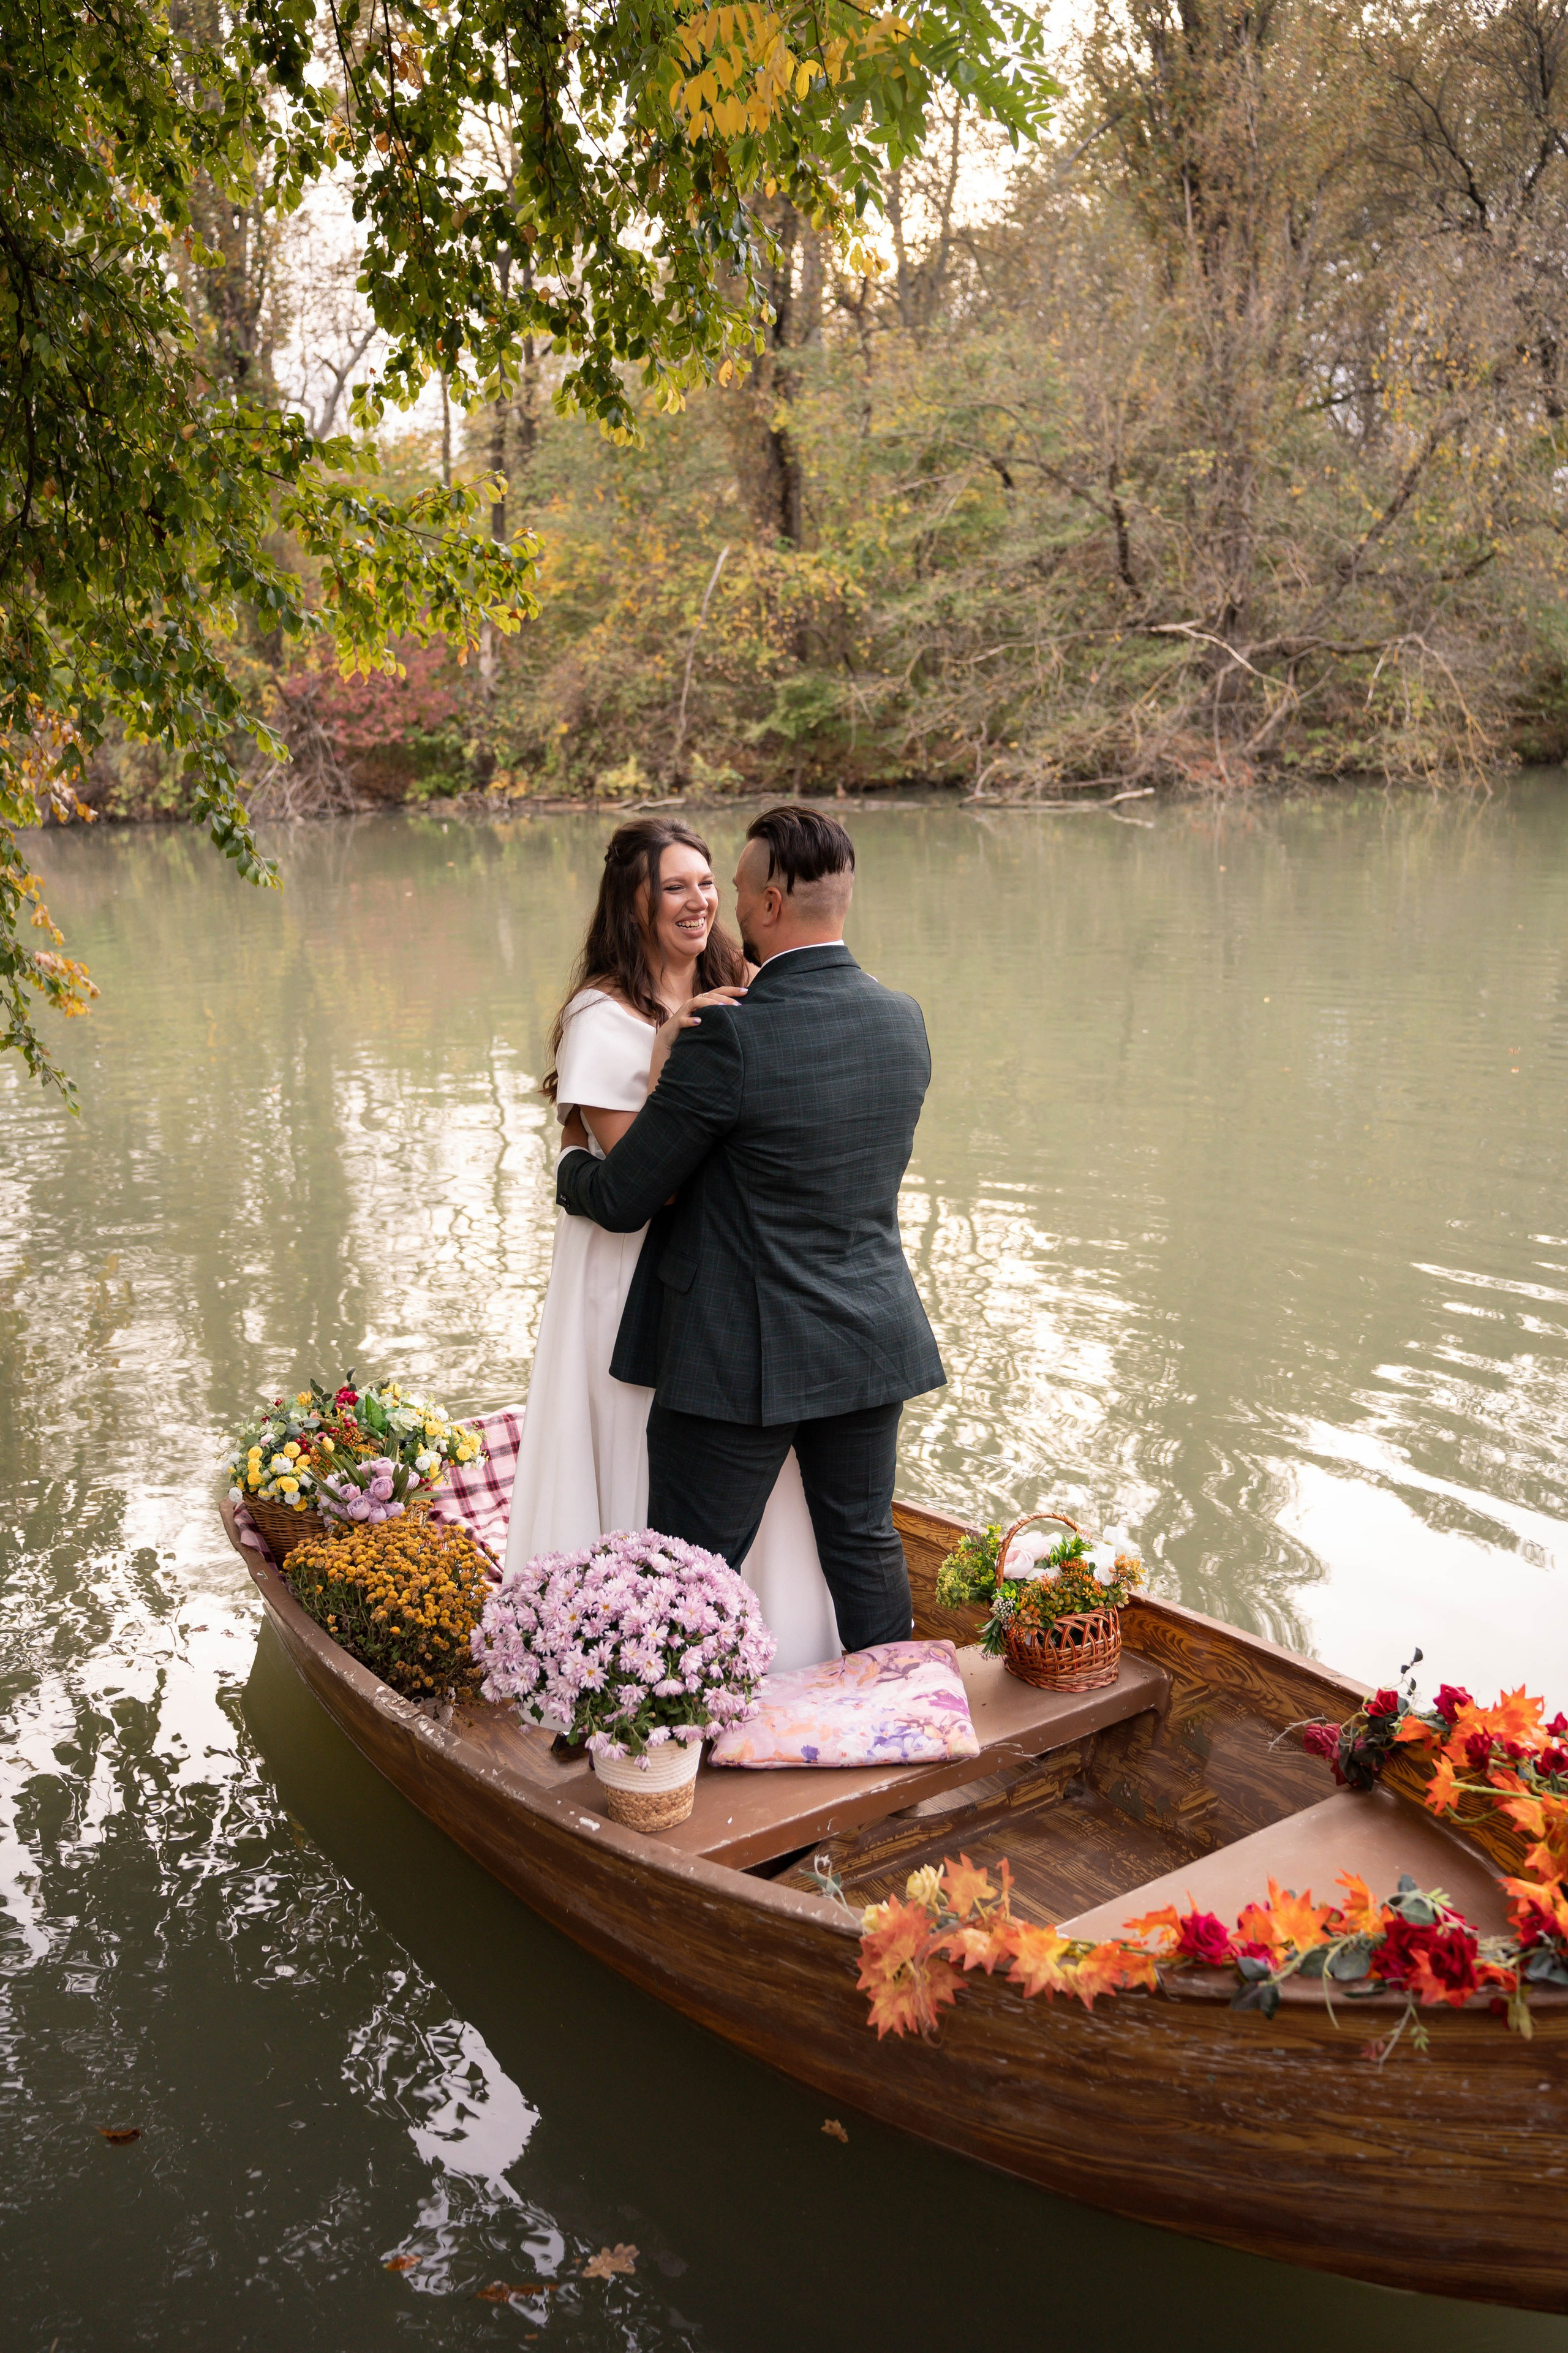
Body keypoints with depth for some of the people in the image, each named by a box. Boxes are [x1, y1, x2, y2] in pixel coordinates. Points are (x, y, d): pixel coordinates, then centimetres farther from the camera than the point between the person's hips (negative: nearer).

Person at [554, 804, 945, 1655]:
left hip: (741, 1359, -6)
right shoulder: (904, 1021, -1)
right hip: (874, 1341, 7)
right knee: (864, 1546, 21)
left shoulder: (730, 1035, -21)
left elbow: (620, 1199, -12)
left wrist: (571, 1160, 11)